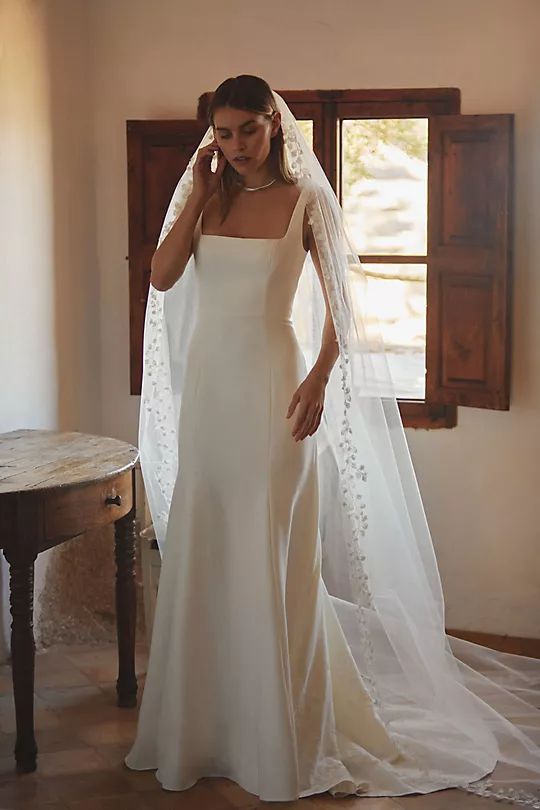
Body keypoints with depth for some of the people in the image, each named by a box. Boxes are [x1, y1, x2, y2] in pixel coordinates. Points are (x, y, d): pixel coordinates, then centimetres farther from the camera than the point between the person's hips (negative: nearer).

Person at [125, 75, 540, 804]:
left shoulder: (305, 201, -3)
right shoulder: (207, 199, 9)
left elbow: (342, 302, -3)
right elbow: (162, 277, -5)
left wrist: (320, 378, -15)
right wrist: (196, 191, -5)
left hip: (273, 385, -5)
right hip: (208, 386, 5)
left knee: (274, 557, -1)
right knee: (202, 552, 10)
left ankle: (282, 734, 11)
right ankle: (205, 719, 25)